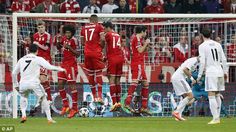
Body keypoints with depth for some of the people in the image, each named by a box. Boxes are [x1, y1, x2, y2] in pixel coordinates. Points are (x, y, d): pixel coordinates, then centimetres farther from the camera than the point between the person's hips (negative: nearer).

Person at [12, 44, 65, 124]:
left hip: (23, 83, 3)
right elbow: (49, 67, -4)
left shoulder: (22, 59, 16)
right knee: (43, 98, 15)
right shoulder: (38, 59, 4)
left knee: (23, 96, 32)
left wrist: (15, 84, 29)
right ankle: (49, 119, 11)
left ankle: (23, 115, 15)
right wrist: (60, 69, 11)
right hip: (34, 83, -3)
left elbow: (14, 73, 19)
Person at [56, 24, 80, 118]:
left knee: (72, 85, -5)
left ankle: (74, 108, 1)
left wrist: (69, 47, -25)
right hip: (64, 63, 8)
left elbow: (77, 54, -16)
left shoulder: (74, 40, -13)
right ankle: (65, 105, 16)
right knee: (60, 84, 6)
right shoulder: (64, 39, 8)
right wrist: (58, 42, 4)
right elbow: (58, 47, 24)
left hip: (71, 64, -8)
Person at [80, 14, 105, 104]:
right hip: (96, 52, -4)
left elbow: (82, 42, 16)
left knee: (90, 74, 11)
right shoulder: (99, 27, 1)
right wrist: (101, 47, 6)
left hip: (87, 53, 4)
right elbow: (102, 39, -10)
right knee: (99, 73, 0)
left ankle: (94, 96, 14)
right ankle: (99, 96, -11)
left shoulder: (84, 28, 12)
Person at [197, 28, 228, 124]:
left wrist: (199, 76, -5)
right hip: (220, 71, 6)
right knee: (217, 95, 14)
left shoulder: (202, 46, -5)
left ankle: (215, 118, -15)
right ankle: (218, 117, 15)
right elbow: (224, 59, 11)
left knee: (211, 96, -7)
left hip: (211, 72, -6)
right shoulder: (217, 44, 11)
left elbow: (202, 62, -11)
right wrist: (225, 72, 20)